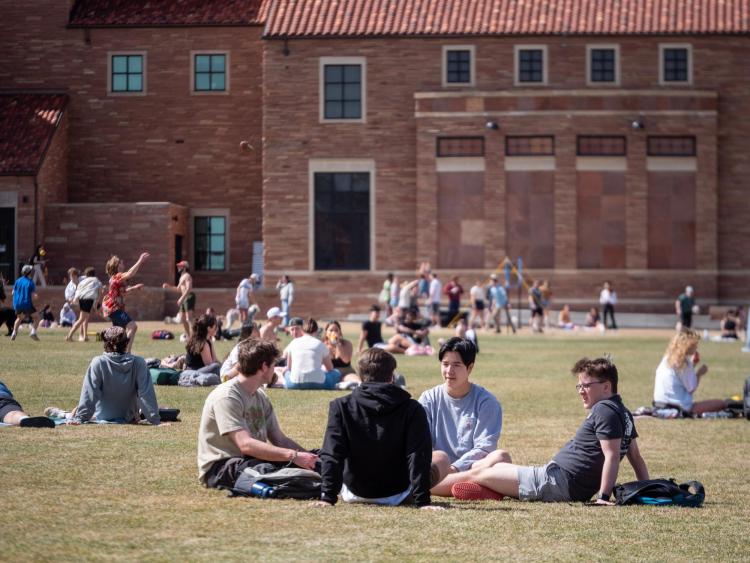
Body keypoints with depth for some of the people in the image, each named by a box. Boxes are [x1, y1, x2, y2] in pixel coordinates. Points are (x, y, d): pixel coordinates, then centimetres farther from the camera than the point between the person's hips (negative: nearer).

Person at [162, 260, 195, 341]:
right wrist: (168, 286, 26)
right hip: (184, 298, 11)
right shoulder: (182, 277, 22)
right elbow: (179, 289, 33)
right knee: (182, 318, 14)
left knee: (189, 318, -19)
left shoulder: (187, 276, -10)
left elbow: (188, 289, -22)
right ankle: (188, 336, 21)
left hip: (189, 297, -11)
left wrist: (181, 298, -28)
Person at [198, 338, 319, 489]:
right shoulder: (226, 397, -17)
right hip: (219, 468, -9)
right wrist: (294, 455, -35)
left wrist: (309, 456, -8)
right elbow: (246, 445, -29)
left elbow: (279, 439, 11)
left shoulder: (261, 397, 12)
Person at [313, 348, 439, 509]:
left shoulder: (340, 406, -13)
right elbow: (419, 458, -22)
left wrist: (327, 498, -20)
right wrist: (422, 501, -24)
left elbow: (331, 455, -19)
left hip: (354, 494, 1)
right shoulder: (412, 409, -16)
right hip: (397, 495, -1)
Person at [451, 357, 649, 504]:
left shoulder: (604, 410, -15)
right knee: (498, 464, 25)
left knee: (477, 474, -3)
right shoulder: (623, 413, 16)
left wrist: (604, 496, -25)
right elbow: (636, 457, 17)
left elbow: (612, 455, -23)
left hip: (556, 481, -11)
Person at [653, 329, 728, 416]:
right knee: (721, 404, -11)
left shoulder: (667, 358, 10)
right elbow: (691, 389, -11)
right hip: (679, 407, -9)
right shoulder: (684, 362, -13)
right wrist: (699, 374, 2)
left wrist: (693, 365, 15)